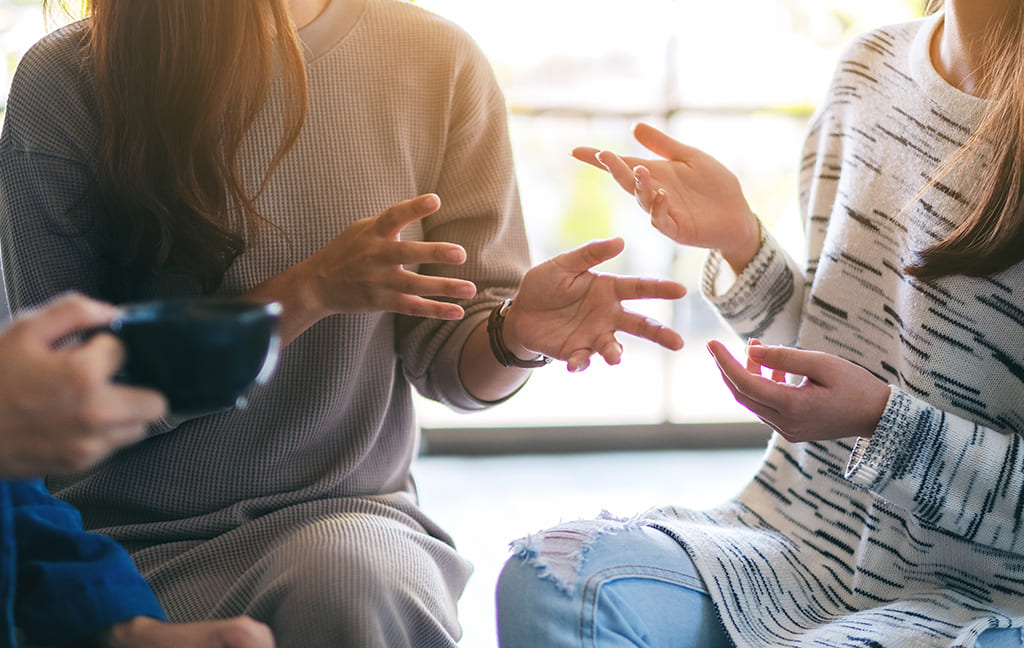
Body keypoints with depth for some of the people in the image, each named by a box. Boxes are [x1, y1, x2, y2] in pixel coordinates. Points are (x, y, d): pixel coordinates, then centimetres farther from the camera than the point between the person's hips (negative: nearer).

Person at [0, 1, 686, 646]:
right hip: (126, 533, -1)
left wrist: (515, 335, -21)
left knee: (359, 590, -34)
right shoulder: (64, 82, -8)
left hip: (346, 511, 1)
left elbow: (446, 357, 3)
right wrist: (307, 293, -20)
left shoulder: (440, 63, 0)